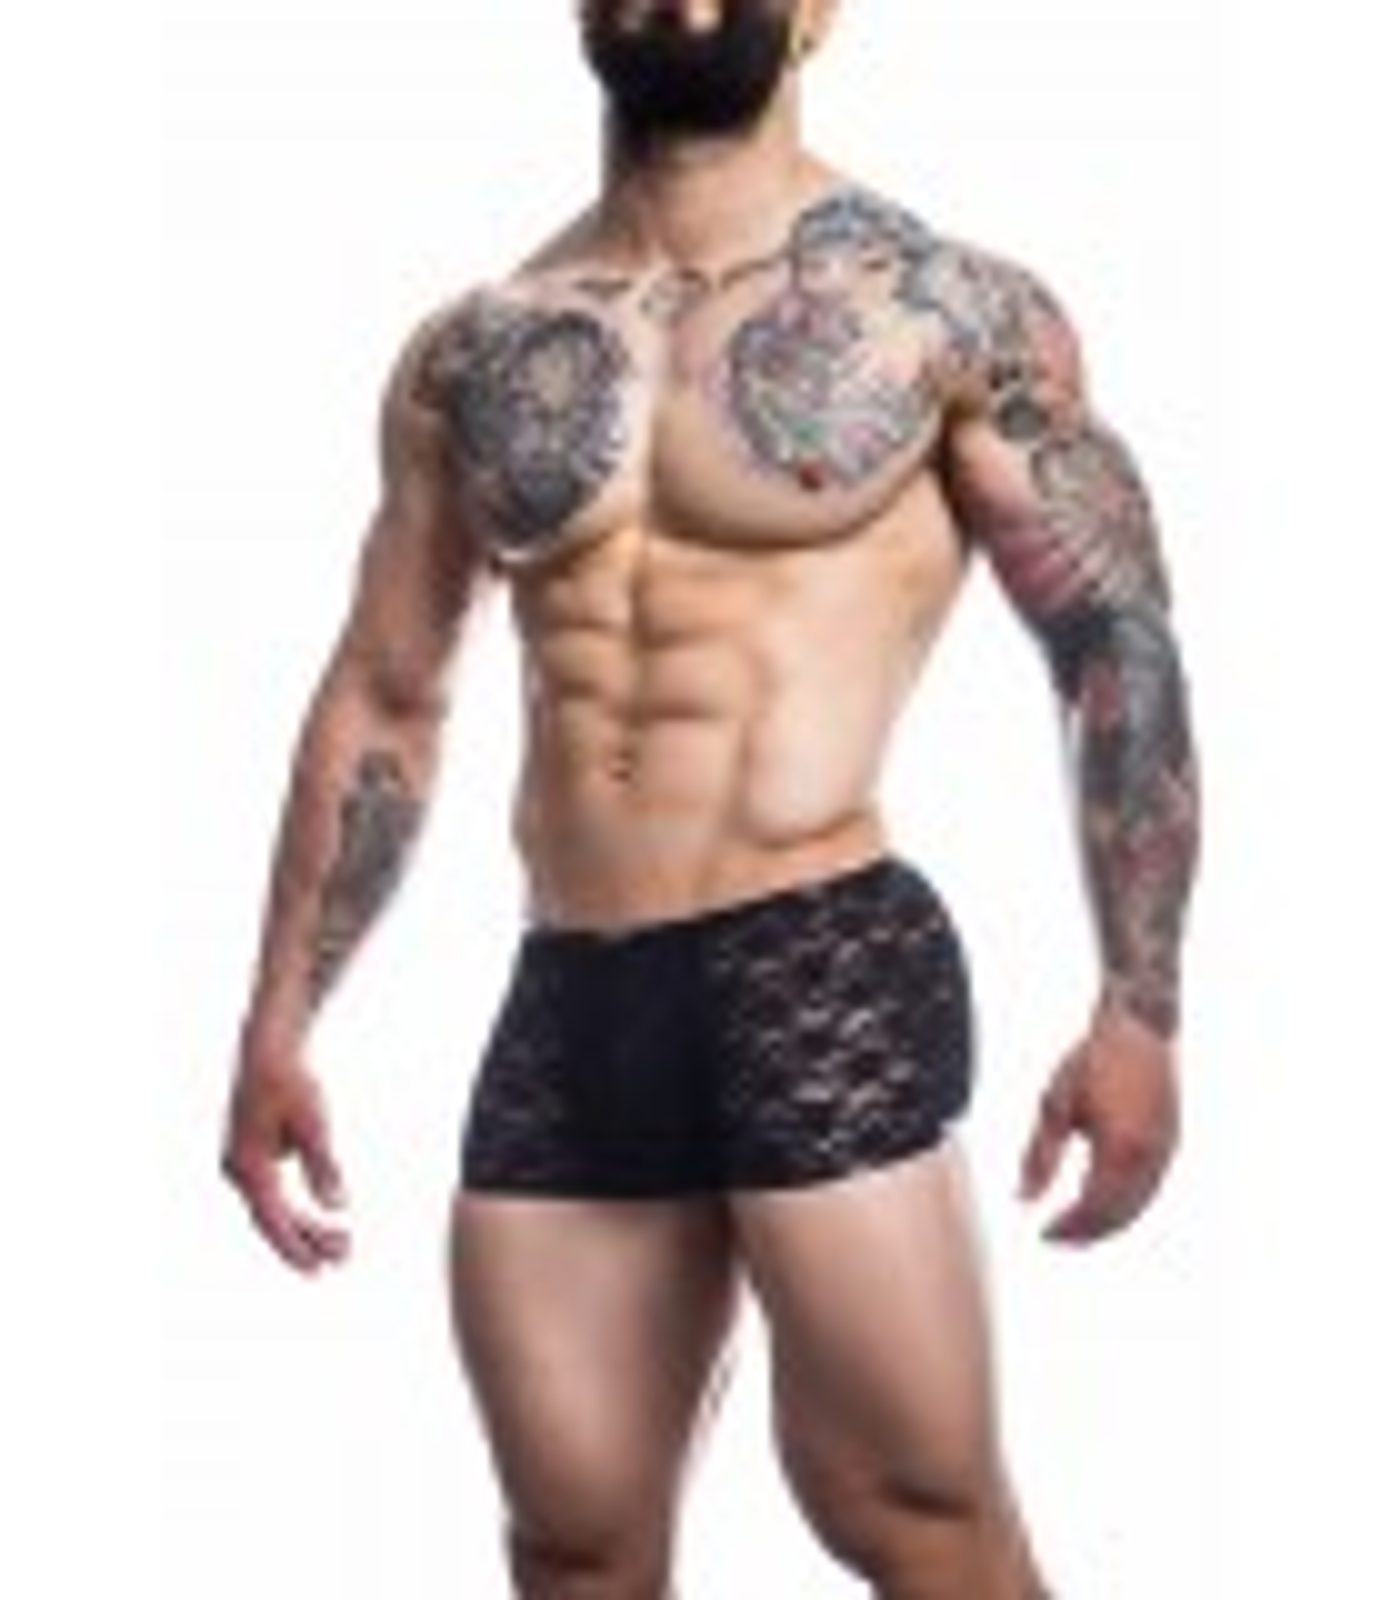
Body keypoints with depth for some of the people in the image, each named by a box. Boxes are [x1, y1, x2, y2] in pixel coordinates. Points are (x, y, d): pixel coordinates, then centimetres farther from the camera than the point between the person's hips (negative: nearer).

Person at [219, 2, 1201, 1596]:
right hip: (563, 1007, 5)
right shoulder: (468, 353, 13)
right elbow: (381, 701, 19)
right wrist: (280, 1022, 14)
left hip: (826, 976, -4)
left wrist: (1137, 1009, -9)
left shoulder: (949, 308, 1)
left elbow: (1119, 649, 0)